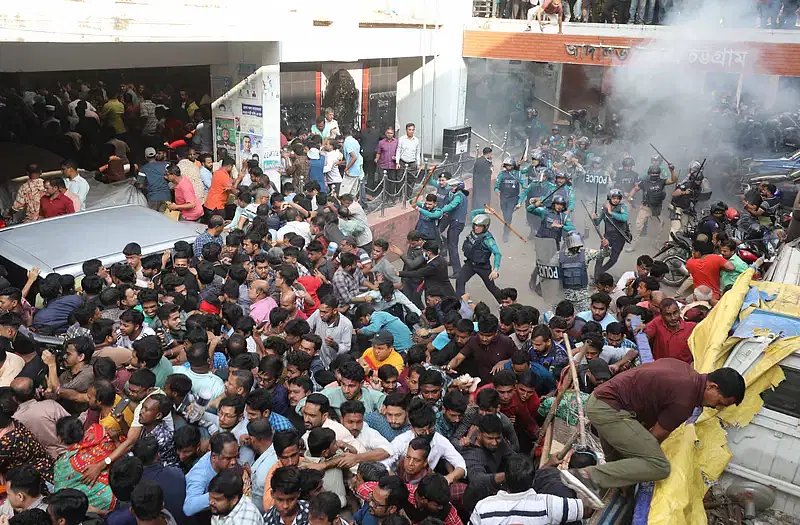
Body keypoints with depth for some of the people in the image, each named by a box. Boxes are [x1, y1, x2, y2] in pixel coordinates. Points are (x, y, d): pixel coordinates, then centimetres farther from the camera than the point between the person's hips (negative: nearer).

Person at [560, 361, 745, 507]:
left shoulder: (686, 370, 11)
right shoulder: (684, 402, -16)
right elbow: (656, 436, -4)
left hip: (597, 400, 11)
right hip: (610, 411, -11)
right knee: (659, 467, -15)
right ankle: (590, 476, -22)